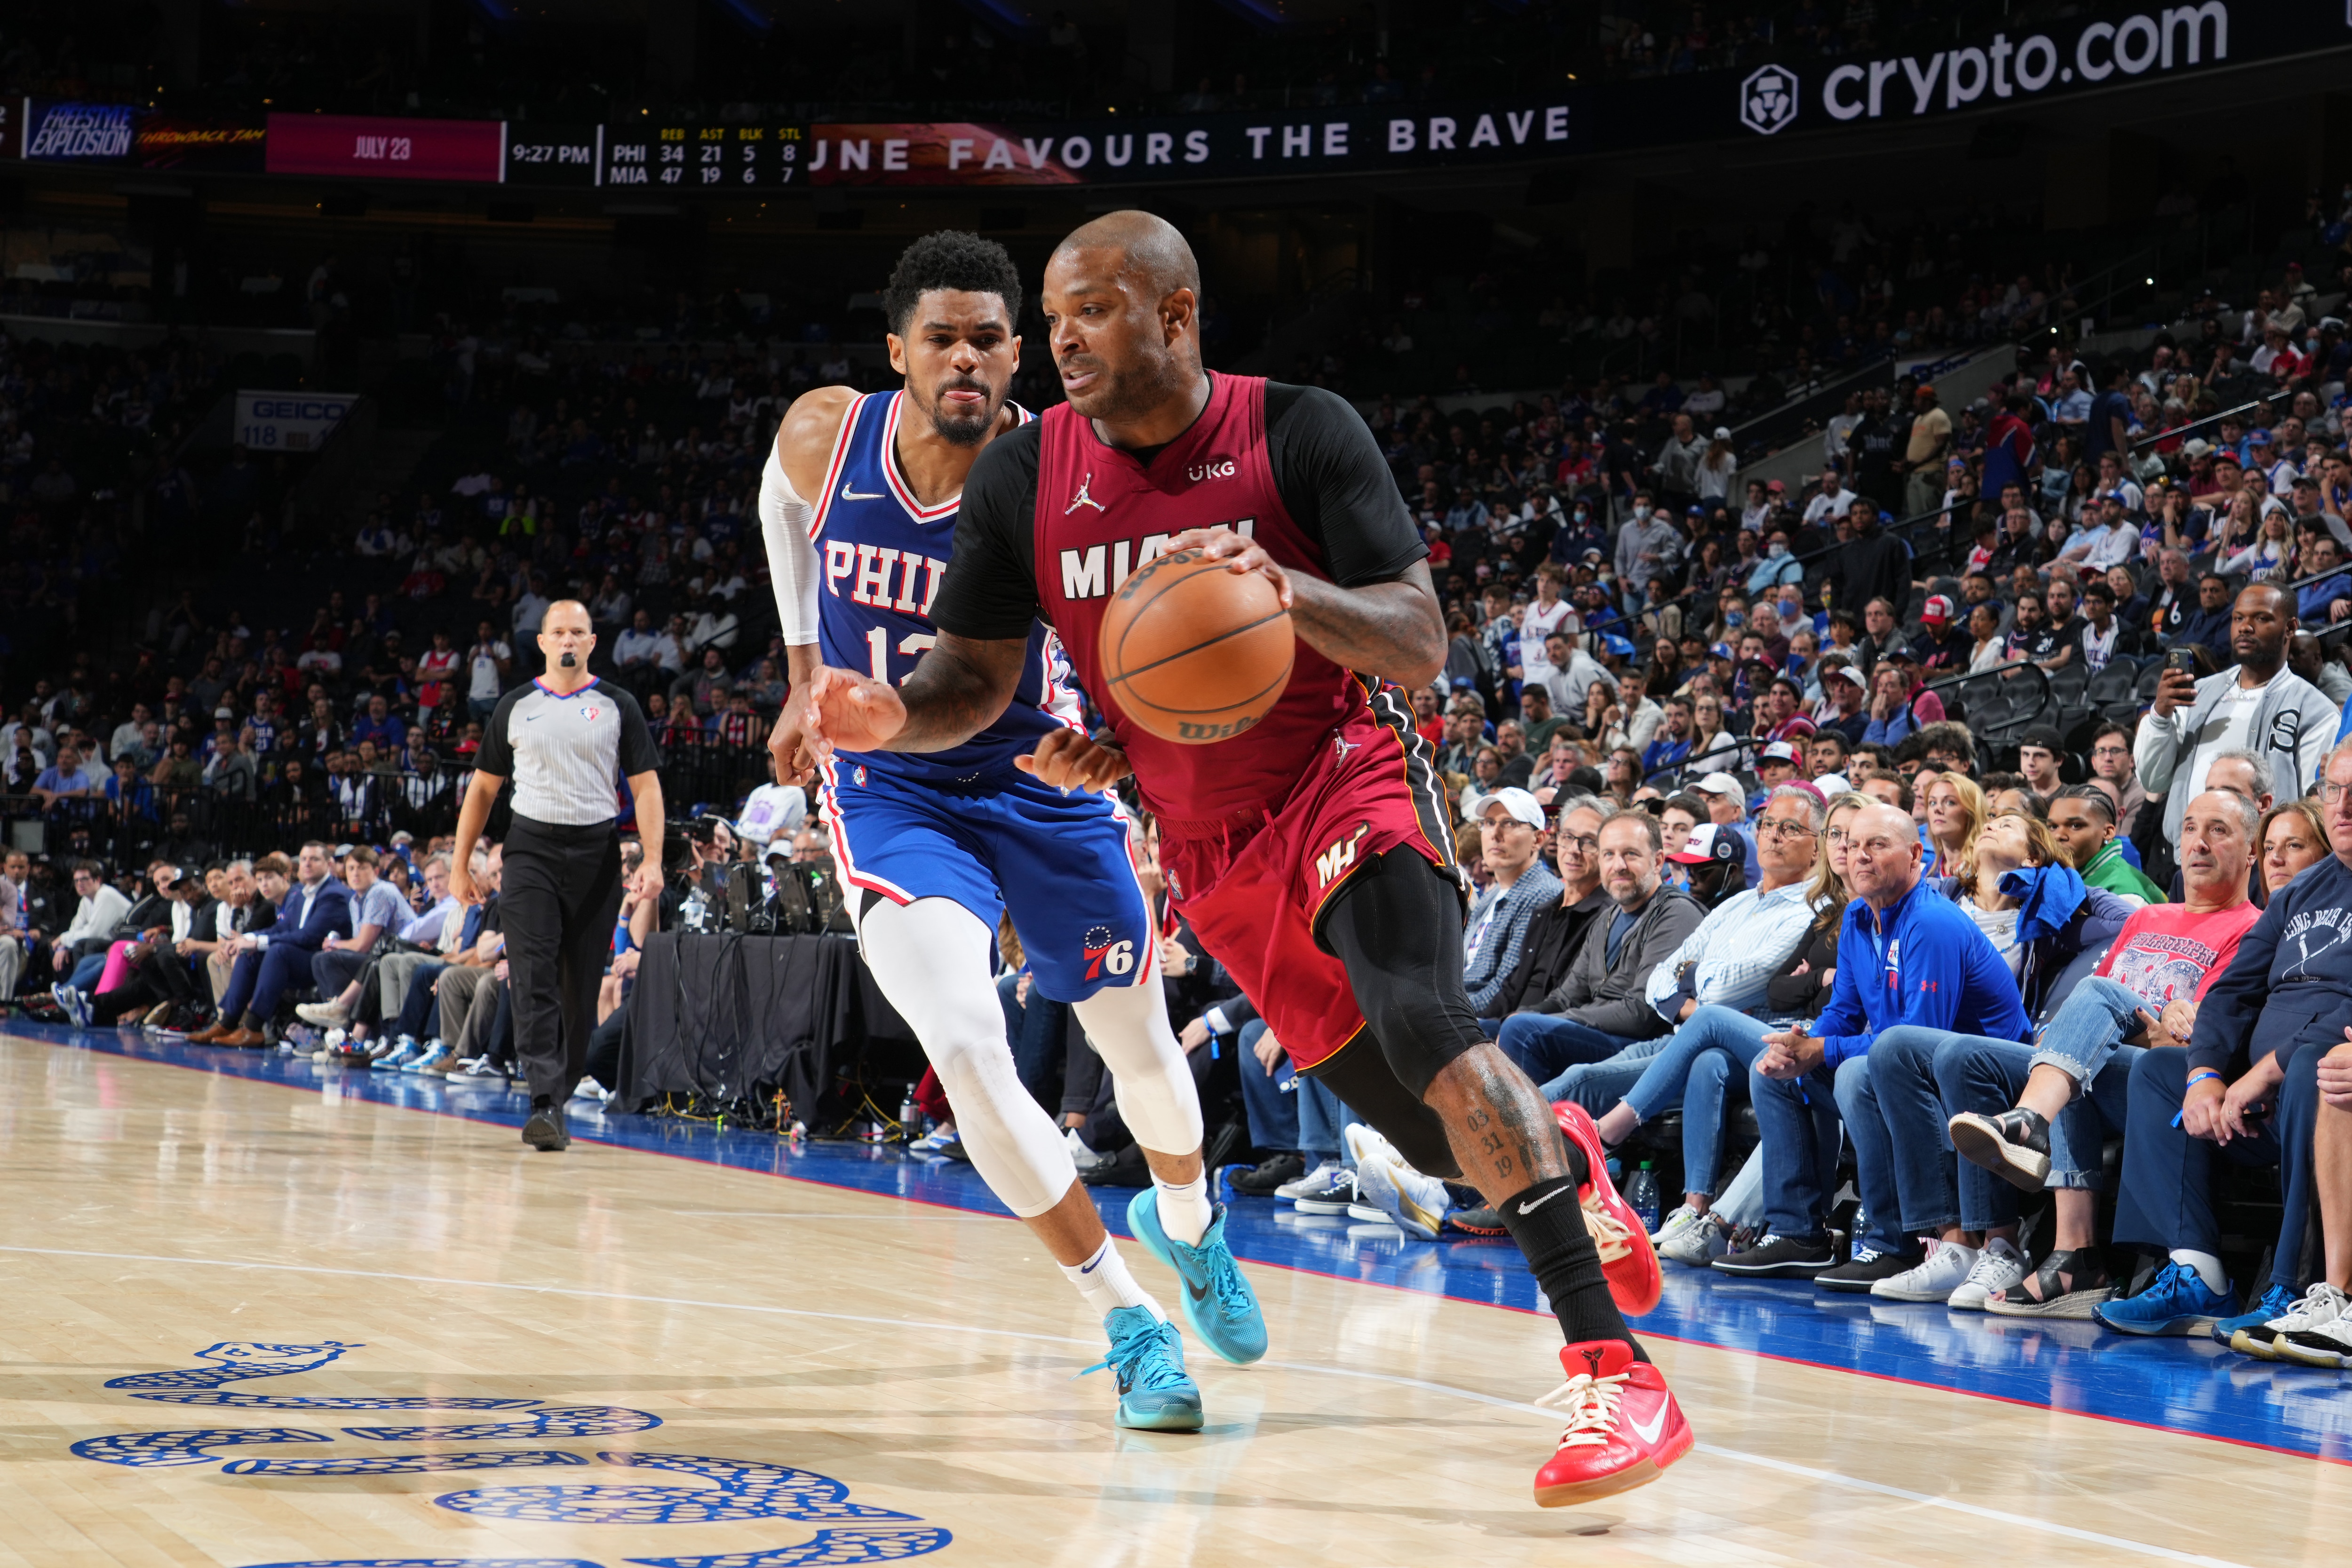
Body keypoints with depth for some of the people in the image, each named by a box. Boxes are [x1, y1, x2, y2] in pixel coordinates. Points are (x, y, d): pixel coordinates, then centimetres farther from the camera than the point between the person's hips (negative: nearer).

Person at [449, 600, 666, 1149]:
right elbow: (484, 788, 14)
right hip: (532, 846, 0)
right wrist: (460, 865, 9)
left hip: (596, 852, 0)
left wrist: (653, 860, -11)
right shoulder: (515, 707, 9)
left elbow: (645, 785, 2)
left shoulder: (617, 707, 6)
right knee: (533, 980, -14)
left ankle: (560, 1100, 16)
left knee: (581, 988, 4)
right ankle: (543, 1102, -21)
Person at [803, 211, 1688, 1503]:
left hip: (1349, 779, -4)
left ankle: (1613, 1366, -34)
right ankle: (1565, 1161, 45)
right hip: (1214, 850, 4)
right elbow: (975, 679, 1)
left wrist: (1287, 588, -37)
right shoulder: (1024, 478, -5)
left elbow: (1420, 646, -16)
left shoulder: (1300, 435, -14)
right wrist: (889, 718, -23)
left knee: (1418, 1019, -33)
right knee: (1438, 1142, 8)